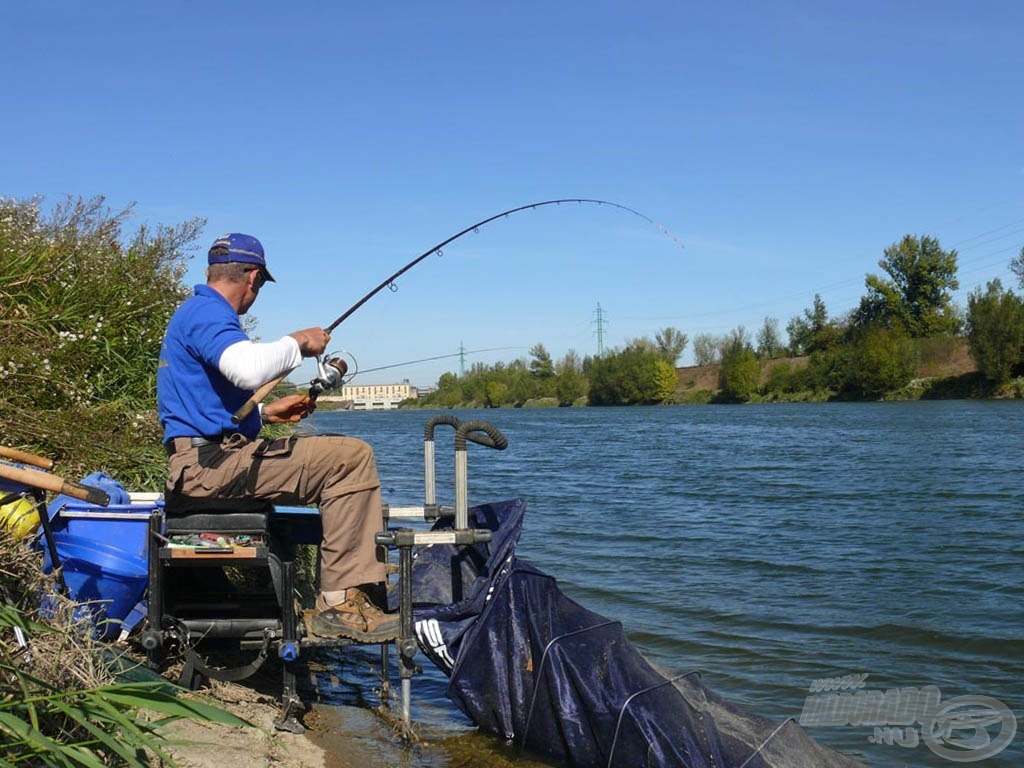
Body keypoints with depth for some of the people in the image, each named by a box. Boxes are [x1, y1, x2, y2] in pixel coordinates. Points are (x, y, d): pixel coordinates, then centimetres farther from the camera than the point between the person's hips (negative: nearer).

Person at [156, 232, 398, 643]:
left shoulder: (193, 313, 24)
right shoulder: (208, 313, -10)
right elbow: (248, 368, -30)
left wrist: (265, 413, 23)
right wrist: (297, 343, -12)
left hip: (201, 462, 11)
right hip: (210, 460, -11)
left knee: (340, 455, 17)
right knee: (352, 458, -16)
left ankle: (350, 592, 11)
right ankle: (341, 602, -17)